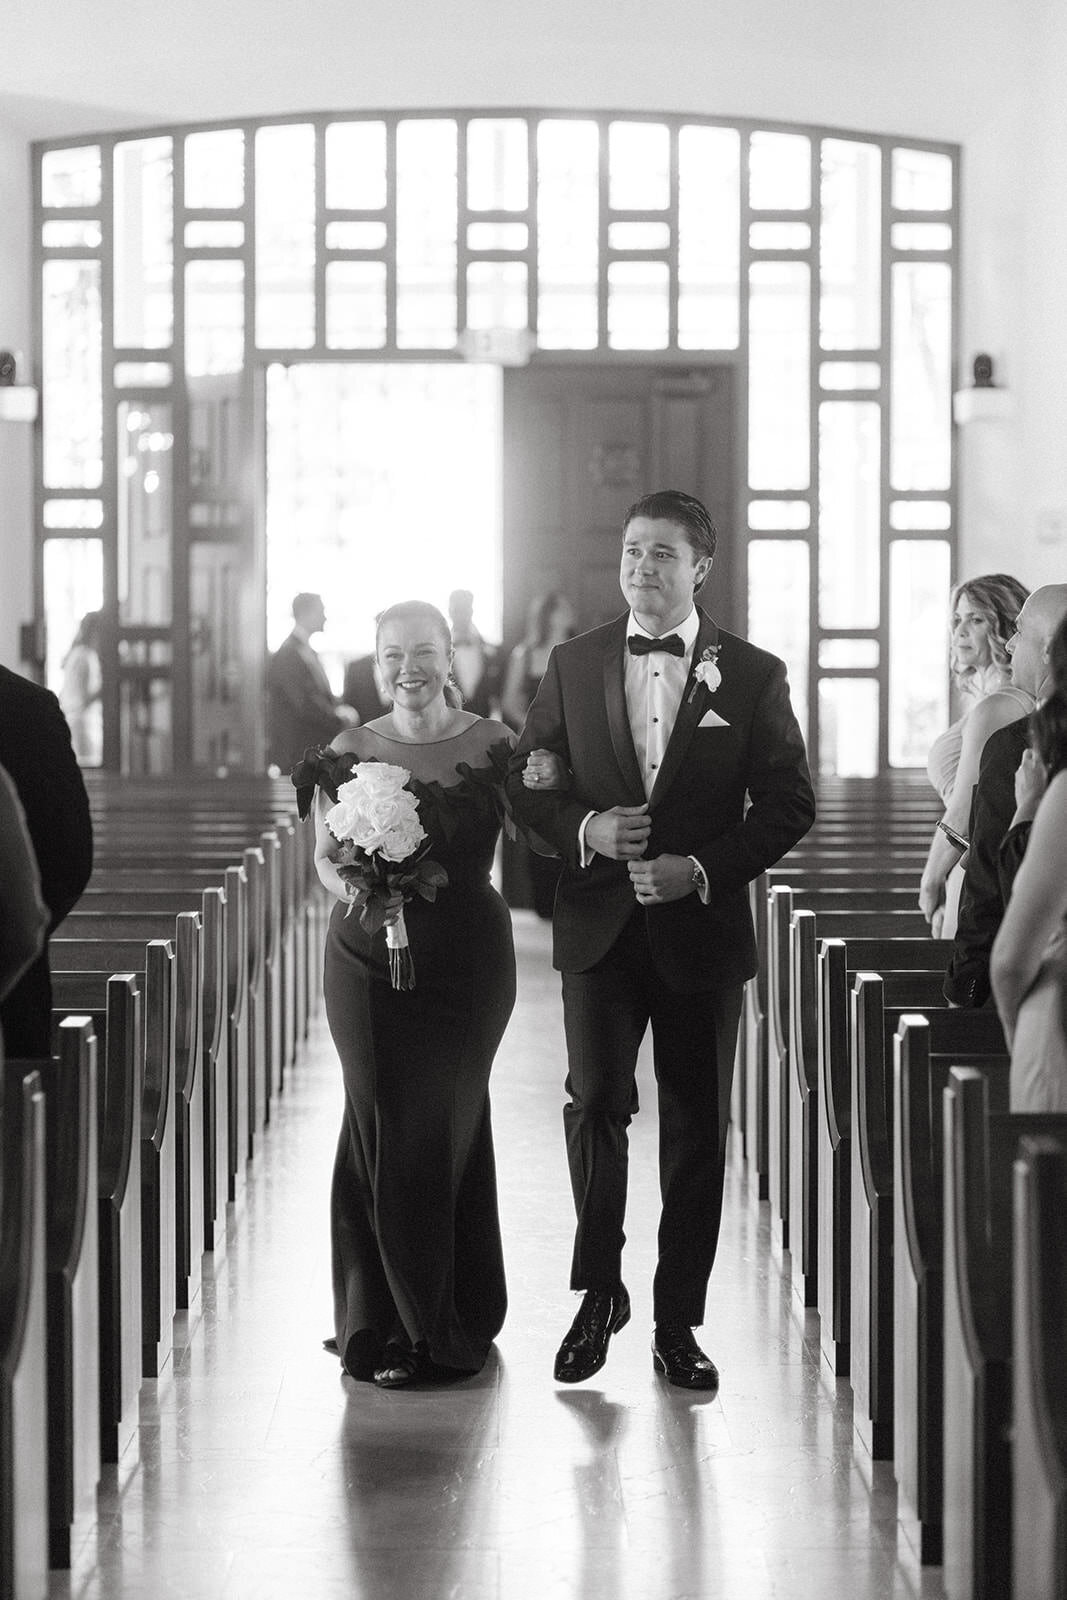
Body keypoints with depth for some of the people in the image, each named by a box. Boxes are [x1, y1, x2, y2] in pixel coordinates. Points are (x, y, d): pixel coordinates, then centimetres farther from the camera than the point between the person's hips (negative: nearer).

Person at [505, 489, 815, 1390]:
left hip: (702, 930, 0)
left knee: (697, 1128, 5)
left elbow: (789, 804, 0)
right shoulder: (573, 666, 6)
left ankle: (678, 1323, 17)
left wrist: (704, 868, -13)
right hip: (599, 927, 1)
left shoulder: (752, 676, 1)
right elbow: (526, 783, 8)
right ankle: (599, 1290, 9)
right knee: (595, 1102, -11)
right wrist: (586, 828, -11)